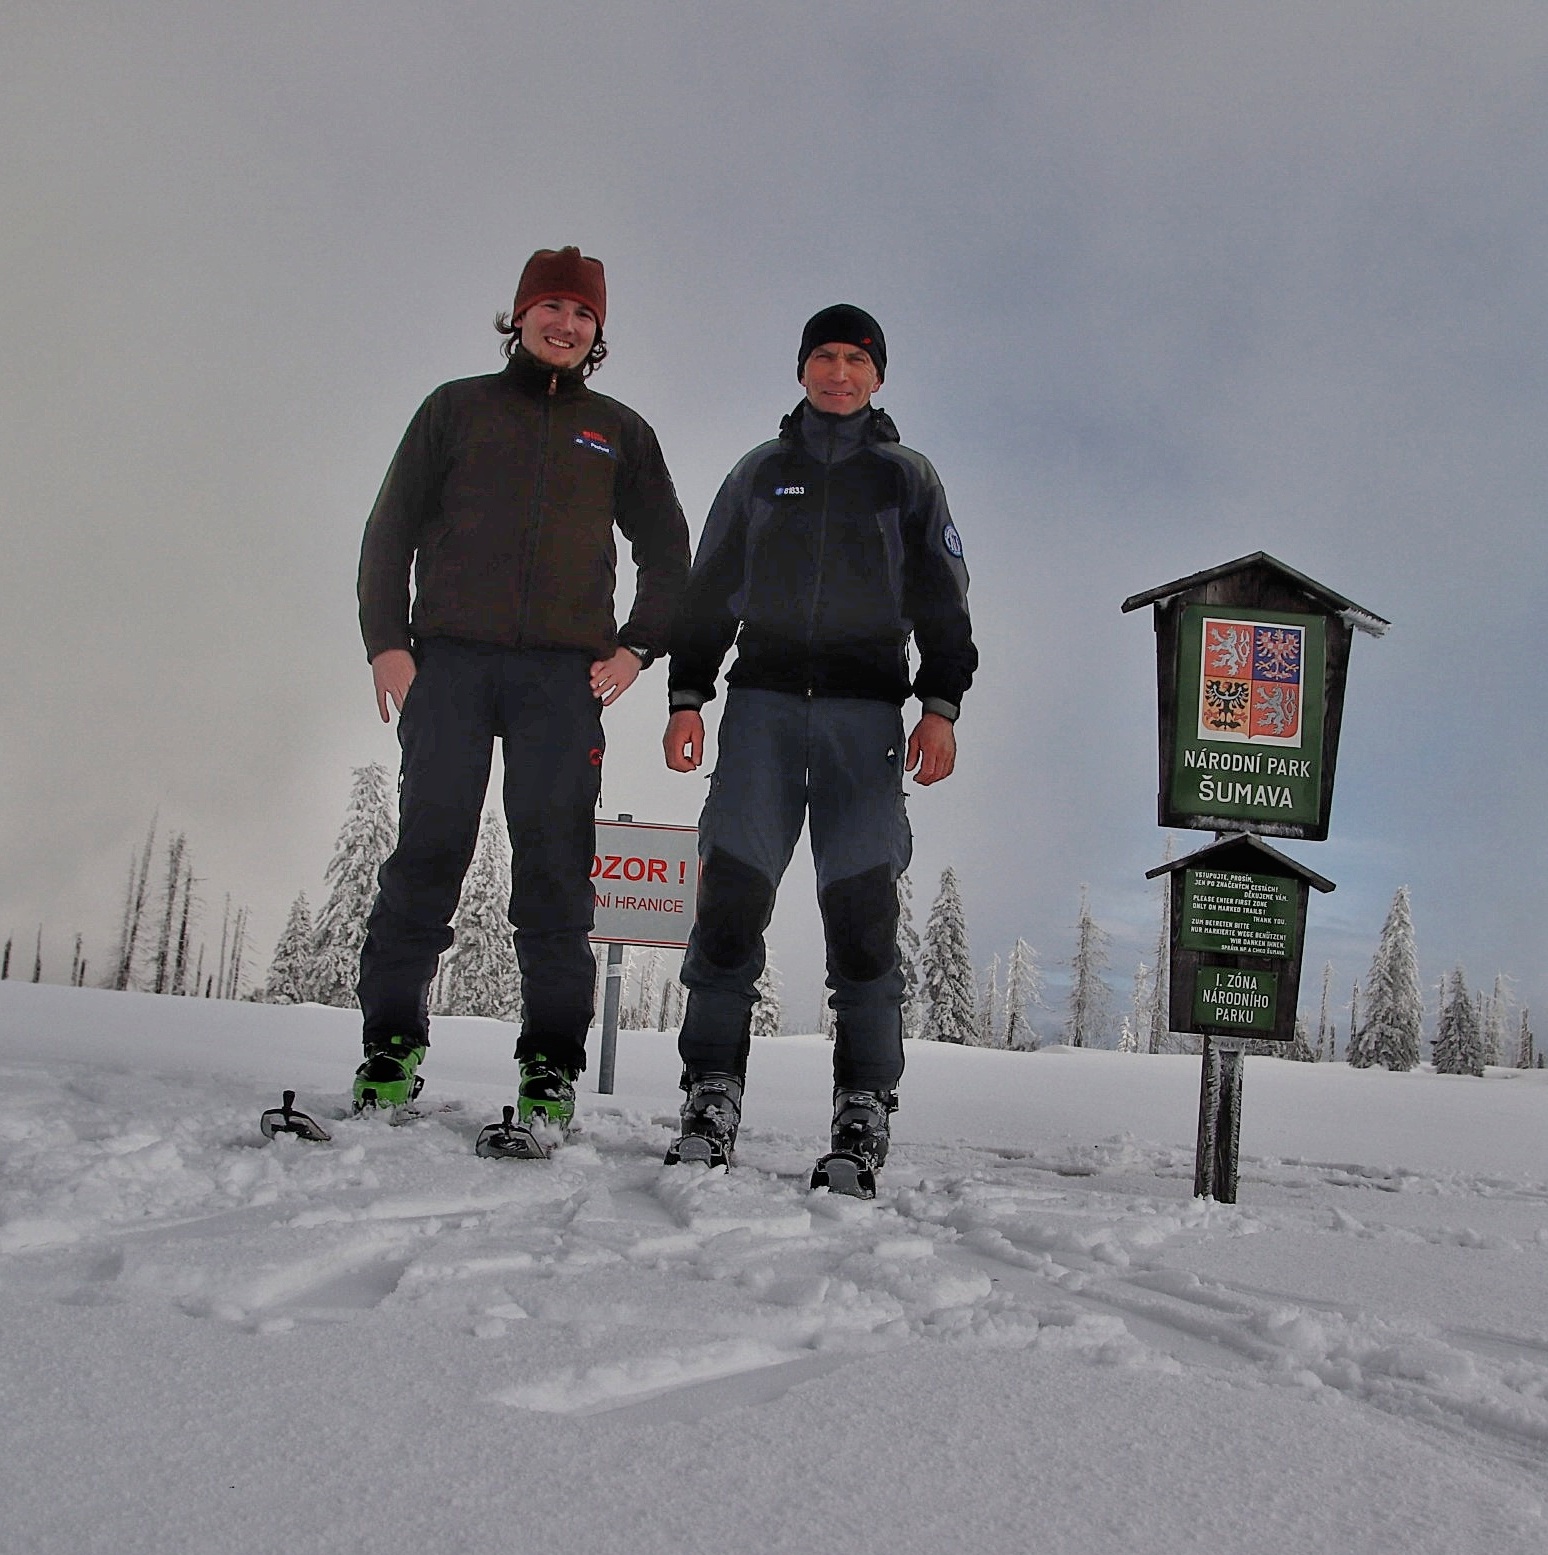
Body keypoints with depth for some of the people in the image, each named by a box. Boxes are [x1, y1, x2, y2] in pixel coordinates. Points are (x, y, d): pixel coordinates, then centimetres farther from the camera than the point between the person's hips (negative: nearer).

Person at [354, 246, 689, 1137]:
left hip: (565, 673, 0)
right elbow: (392, 527, 13)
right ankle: (391, 1048, 0)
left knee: (555, 865, -6)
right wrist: (386, 640, 0)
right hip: (449, 662, 0)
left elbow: (667, 552, 20)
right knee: (429, 851, -6)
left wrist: (636, 646, 4)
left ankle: (552, 1066, -4)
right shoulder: (458, 408, 18)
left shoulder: (619, 432, 20)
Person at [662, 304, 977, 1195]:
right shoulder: (759, 473, 22)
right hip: (762, 698, 2)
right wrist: (688, 697, 7)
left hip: (866, 708, -1)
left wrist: (941, 706, -3)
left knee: (863, 904, -10)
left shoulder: (907, 477, 18)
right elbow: (709, 592, 18)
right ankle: (713, 1096, -6)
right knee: (732, 890, -10)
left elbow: (942, 602, 11)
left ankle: (865, 1117, -7)